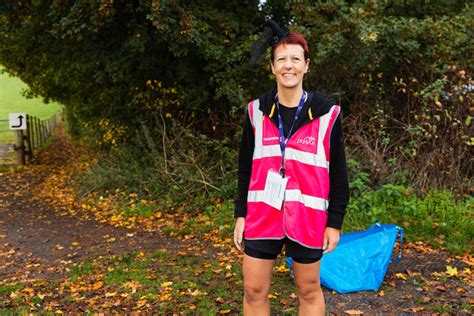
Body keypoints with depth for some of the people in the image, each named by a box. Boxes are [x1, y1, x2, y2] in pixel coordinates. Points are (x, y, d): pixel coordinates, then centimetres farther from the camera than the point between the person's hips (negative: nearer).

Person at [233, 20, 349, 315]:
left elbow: (338, 172, 0)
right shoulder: (257, 111, 3)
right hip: (262, 215, 3)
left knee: (309, 291, 12)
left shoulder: (327, 113, -4)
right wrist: (240, 215, 6)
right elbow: (246, 168, 9)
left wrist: (335, 221, -1)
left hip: (307, 218, -2)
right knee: (254, 291, 8)